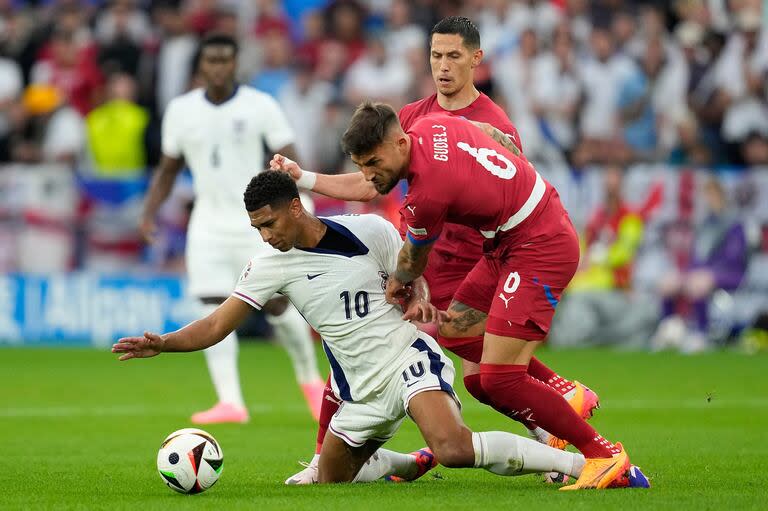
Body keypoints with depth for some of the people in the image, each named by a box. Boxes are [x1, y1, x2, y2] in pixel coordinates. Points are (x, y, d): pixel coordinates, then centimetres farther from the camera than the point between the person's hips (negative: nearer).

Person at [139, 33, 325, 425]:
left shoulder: (260, 106, -5)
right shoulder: (180, 110, 4)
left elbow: (289, 161, -6)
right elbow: (168, 169, 15)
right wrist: (149, 213, 3)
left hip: (256, 222, -3)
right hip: (208, 225, 3)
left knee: (276, 304, -3)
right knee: (214, 309, -10)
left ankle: (310, 380, 22)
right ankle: (230, 402, -12)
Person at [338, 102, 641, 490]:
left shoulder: (426, 193, -25)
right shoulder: (430, 125, -3)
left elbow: (412, 264, -3)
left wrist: (397, 284, 19)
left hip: (539, 250, -11)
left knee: (498, 380, -16)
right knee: (454, 326, 16)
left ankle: (603, 454, -7)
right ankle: (565, 393, 21)